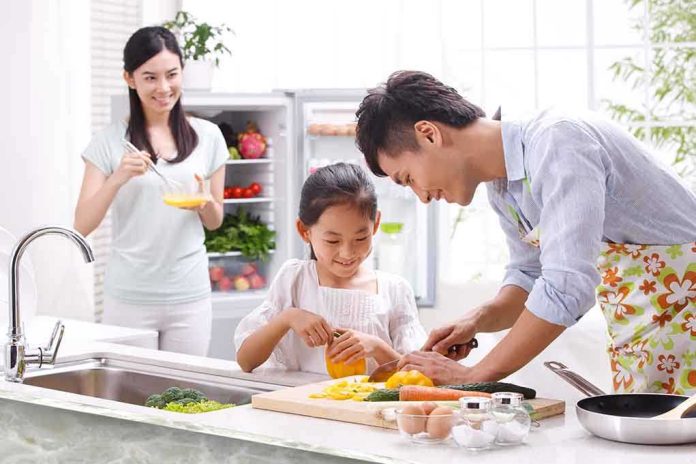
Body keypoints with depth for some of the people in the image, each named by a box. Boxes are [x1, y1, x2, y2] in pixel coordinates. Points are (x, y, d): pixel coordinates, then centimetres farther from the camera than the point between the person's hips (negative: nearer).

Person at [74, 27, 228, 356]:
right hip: (129, 296, -1)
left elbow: (215, 222, 11)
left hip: (189, 295, 1)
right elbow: (82, 225, -4)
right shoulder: (109, 141, 0)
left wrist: (204, 204, -11)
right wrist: (118, 178, -19)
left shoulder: (207, 136, 4)